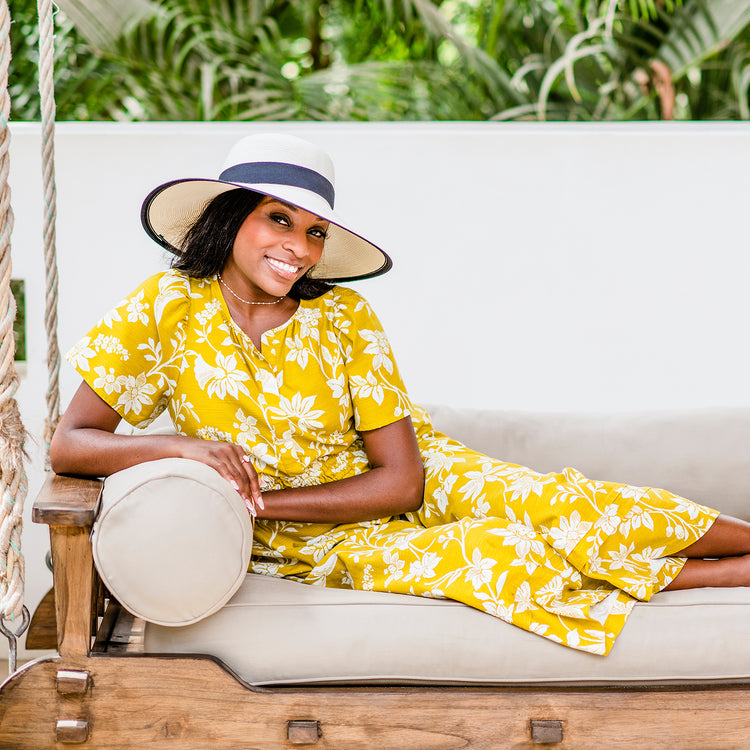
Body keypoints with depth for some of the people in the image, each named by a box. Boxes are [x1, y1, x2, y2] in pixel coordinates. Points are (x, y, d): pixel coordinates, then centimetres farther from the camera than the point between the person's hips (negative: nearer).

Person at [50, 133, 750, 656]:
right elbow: (69, 444, -14)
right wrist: (185, 446, -30)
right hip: (312, 546, -2)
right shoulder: (167, 310, -12)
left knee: (535, 504, -28)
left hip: (409, 483, 2)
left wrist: (259, 501, -22)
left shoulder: (343, 317, -12)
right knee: (486, 554, -29)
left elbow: (401, 479, -14)